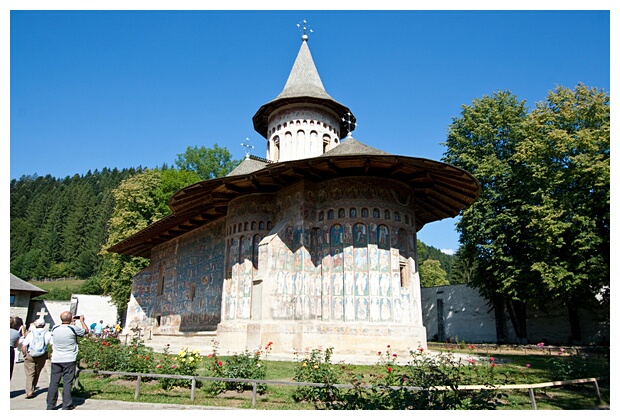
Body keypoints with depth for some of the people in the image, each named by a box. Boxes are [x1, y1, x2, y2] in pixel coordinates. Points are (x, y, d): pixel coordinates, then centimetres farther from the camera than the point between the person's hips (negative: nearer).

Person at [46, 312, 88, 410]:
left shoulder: (54, 328, 1)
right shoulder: (74, 328, -12)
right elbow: (86, 331, 5)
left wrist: (71, 323, 31)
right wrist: (82, 320, 20)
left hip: (56, 360, 4)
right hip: (69, 360, -3)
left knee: (54, 382, 8)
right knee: (67, 382, 2)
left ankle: (50, 405, 13)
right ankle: (67, 405, 7)